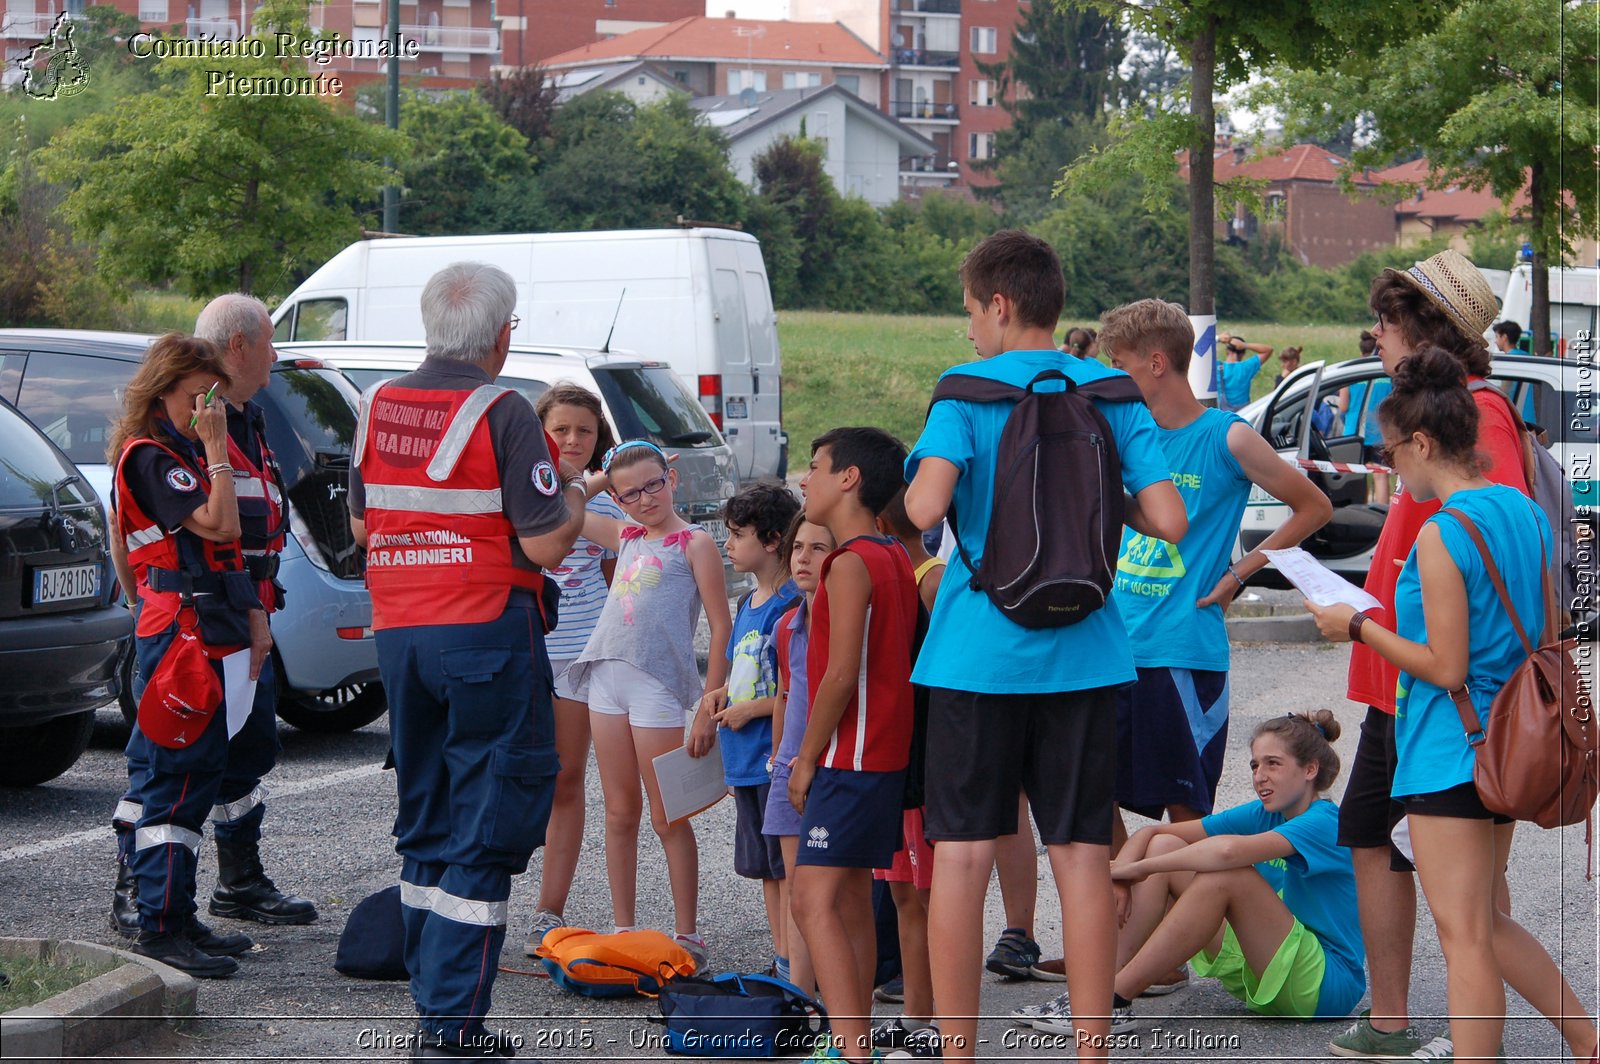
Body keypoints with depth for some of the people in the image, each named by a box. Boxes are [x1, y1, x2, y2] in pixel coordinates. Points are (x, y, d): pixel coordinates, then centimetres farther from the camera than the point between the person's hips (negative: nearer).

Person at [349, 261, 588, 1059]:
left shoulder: (378, 406, 6)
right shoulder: (501, 414, -13)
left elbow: (362, 524, 14)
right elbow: (545, 544, -14)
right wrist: (573, 497, 6)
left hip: (398, 632, 7)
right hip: (487, 633, -7)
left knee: (427, 820, 17)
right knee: (488, 824, -2)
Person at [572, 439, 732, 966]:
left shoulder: (694, 543, -3)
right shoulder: (626, 538, 15)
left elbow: (721, 627, -7)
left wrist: (710, 708, -12)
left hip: (658, 686, -6)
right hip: (607, 679, 6)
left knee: (667, 819, -2)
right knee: (620, 813, 10)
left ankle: (687, 936, 3)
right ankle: (622, 930, 16)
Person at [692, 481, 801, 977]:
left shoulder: (792, 606, -15)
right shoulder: (749, 603, 13)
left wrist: (750, 709, -14)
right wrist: (723, 694, 7)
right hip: (747, 761, 9)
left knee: (790, 867, -5)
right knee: (766, 868, 14)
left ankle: (796, 969, -1)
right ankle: (782, 961, 22)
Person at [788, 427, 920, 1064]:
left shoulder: (850, 564, -15)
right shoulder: (894, 559, 14)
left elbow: (841, 674, -20)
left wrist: (807, 758, -12)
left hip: (850, 755, -10)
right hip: (885, 750, 10)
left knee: (815, 899, -14)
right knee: (851, 898, 15)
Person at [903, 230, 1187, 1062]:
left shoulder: (967, 392, -5)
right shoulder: (1112, 394, 4)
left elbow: (926, 505, -19)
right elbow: (1170, 521, -4)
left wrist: (913, 486, 3)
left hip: (978, 652, -3)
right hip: (1081, 654, 3)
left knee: (963, 853, 4)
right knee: (1083, 855, 6)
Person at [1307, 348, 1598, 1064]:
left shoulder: (1442, 534, -18)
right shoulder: (1527, 513, 8)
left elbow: (1446, 669, -18)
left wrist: (1359, 628, -8)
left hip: (1449, 753, -9)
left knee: (1464, 934, -5)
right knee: (1483, 920, 21)